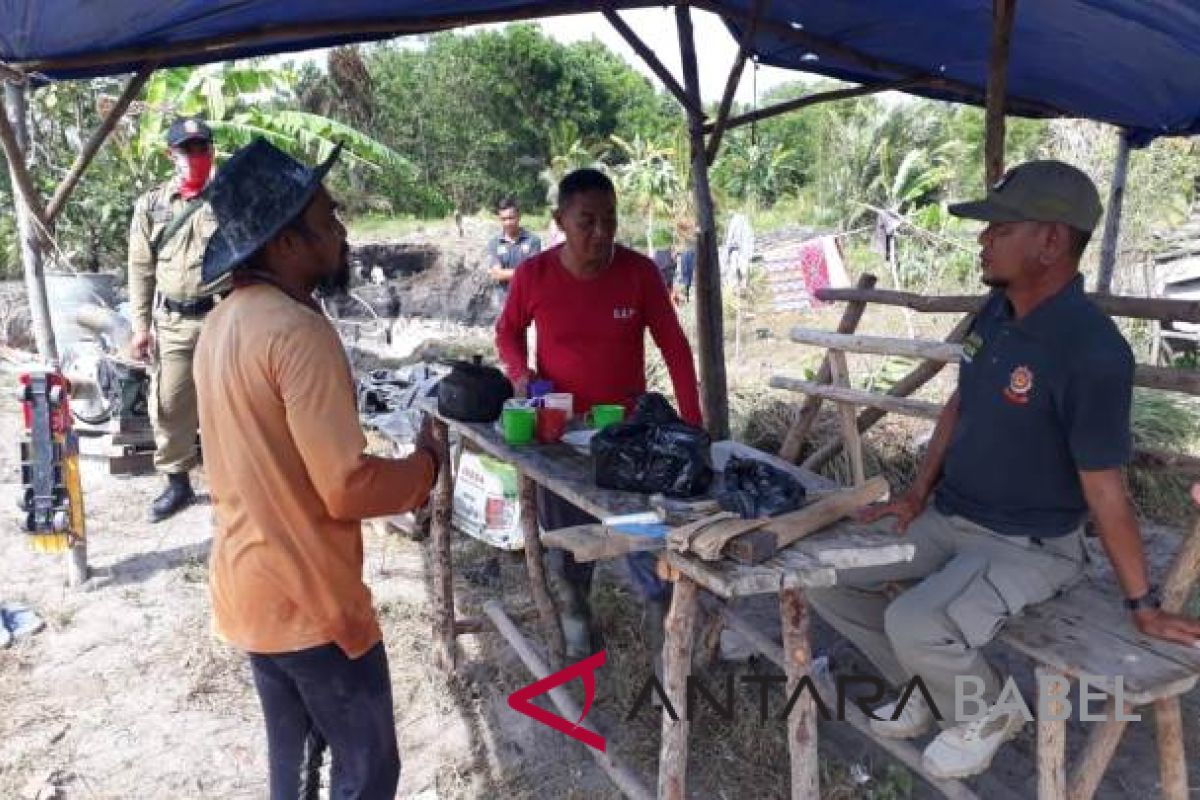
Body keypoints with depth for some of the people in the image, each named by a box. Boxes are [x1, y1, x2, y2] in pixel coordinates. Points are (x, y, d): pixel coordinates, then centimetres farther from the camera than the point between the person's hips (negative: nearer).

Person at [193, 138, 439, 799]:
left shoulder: (222, 324, 6)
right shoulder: (299, 331, -24)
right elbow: (348, 489, -27)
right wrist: (425, 463, -9)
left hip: (249, 589, 9)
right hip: (307, 600, -9)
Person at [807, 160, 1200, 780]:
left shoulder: (1091, 352, -27)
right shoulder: (996, 310, -1)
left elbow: (1104, 490, -21)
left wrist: (1143, 605, -11)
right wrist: (919, 493, 7)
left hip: (1027, 544, -8)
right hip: (946, 517, 8)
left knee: (916, 623, -31)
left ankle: (985, 714, 5)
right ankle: (927, 684, 22)